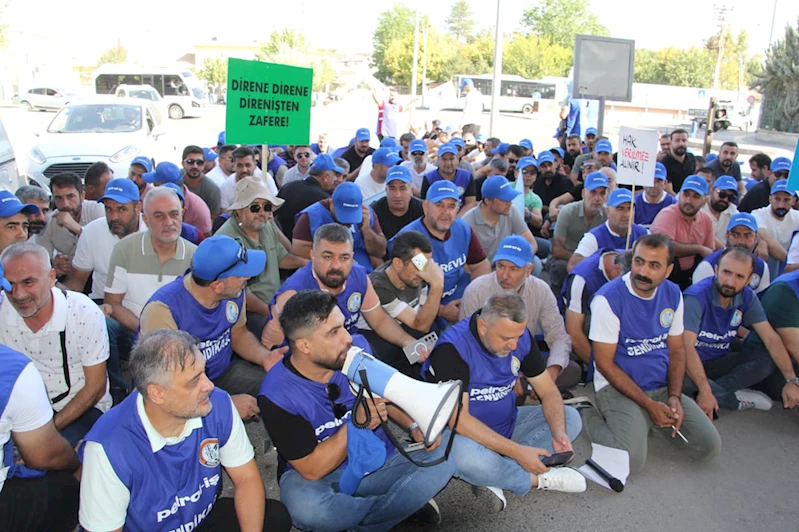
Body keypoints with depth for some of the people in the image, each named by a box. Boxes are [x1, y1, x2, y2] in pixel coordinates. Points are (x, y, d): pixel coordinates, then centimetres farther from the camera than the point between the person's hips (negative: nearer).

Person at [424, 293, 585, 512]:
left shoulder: (520, 336, -6)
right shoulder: (452, 348, -25)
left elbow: (548, 391, 1)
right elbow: (458, 418, -28)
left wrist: (559, 433, -19)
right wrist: (516, 451, -31)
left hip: (509, 424, 7)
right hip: (463, 433, -6)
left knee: (571, 418, -5)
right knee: (463, 454, -39)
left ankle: (493, 476, -20)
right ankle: (537, 479, -11)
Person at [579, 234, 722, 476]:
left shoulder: (673, 294, 4)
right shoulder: (608, 298, -16)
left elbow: (676, 350, 10)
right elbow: (604, 363, -14)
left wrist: (674, 397, -7)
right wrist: (649, 404, -15)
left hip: (662, 387, 6)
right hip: (618, 388, -6)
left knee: (709, 447, -6)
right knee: (631, 461, -25)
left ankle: (645, 424, 14)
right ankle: (589, 416, 2)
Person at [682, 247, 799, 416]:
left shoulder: (747, 297, -2)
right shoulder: (696, 297, -24)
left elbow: (771, 339, -4)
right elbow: (687, 347, -30)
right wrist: (705, 391, -35)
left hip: (718, 362, 6)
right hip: (691, 364, -6)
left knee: (767, 360, -13)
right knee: (681, 379, -38)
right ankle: (736, 400, -13)